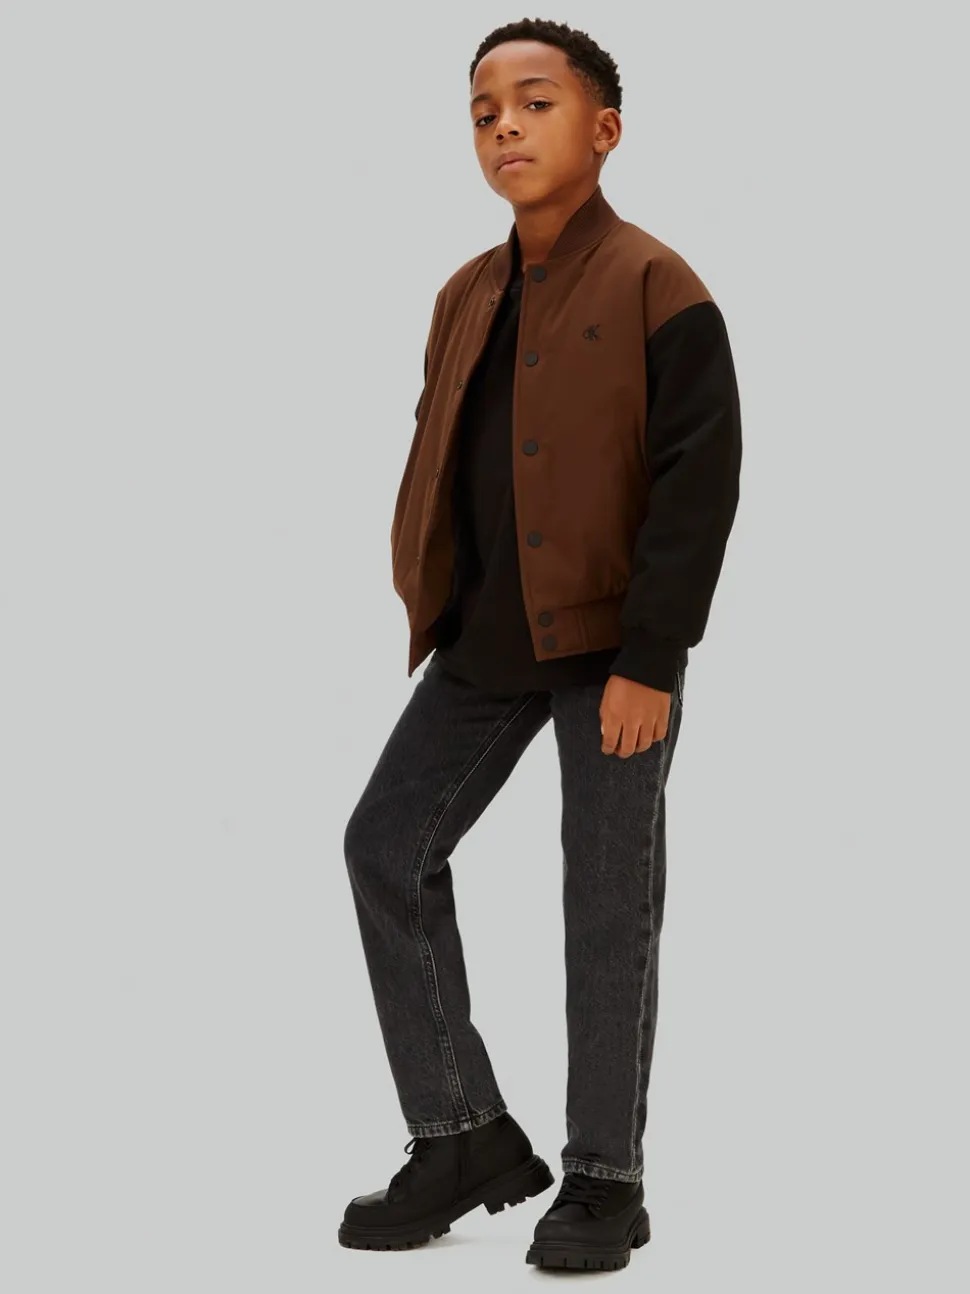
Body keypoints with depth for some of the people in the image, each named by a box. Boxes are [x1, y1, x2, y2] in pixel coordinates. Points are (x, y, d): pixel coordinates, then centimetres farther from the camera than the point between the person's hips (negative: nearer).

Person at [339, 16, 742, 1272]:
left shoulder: (654, 287, -9)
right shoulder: (466, 296, 11)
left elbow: (700, 478, -14)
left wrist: (649, 659, -18)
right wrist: (430, 606, 9)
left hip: (611, 648, -7)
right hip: (486, 645, 7)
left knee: (608, 903, 1)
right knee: (388, 849, 3)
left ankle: (604, 1181, 14)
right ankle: (463, 1137, 13)